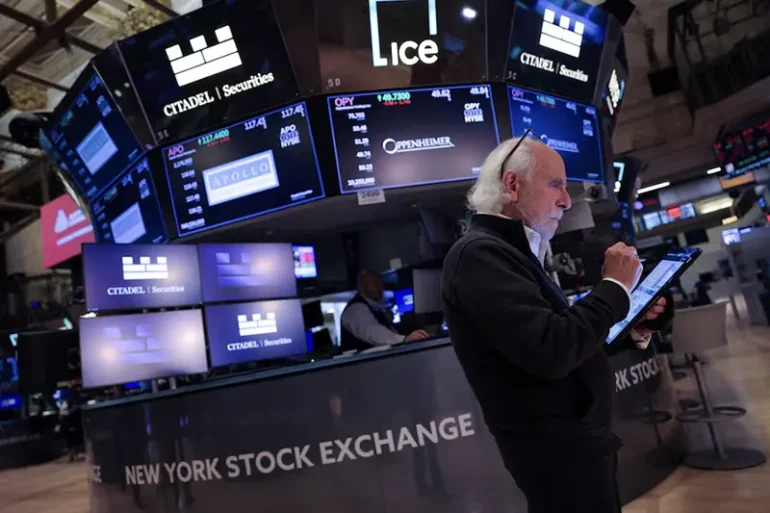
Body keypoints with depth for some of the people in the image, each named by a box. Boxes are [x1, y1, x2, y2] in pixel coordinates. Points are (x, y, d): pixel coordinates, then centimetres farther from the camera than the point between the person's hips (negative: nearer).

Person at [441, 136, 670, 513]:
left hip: (571, 441, 9)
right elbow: (552, 351, -30)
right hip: (557, 451, -9)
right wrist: (615, 287, -17)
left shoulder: (510, 251, 11)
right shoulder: (480, 253, -20)